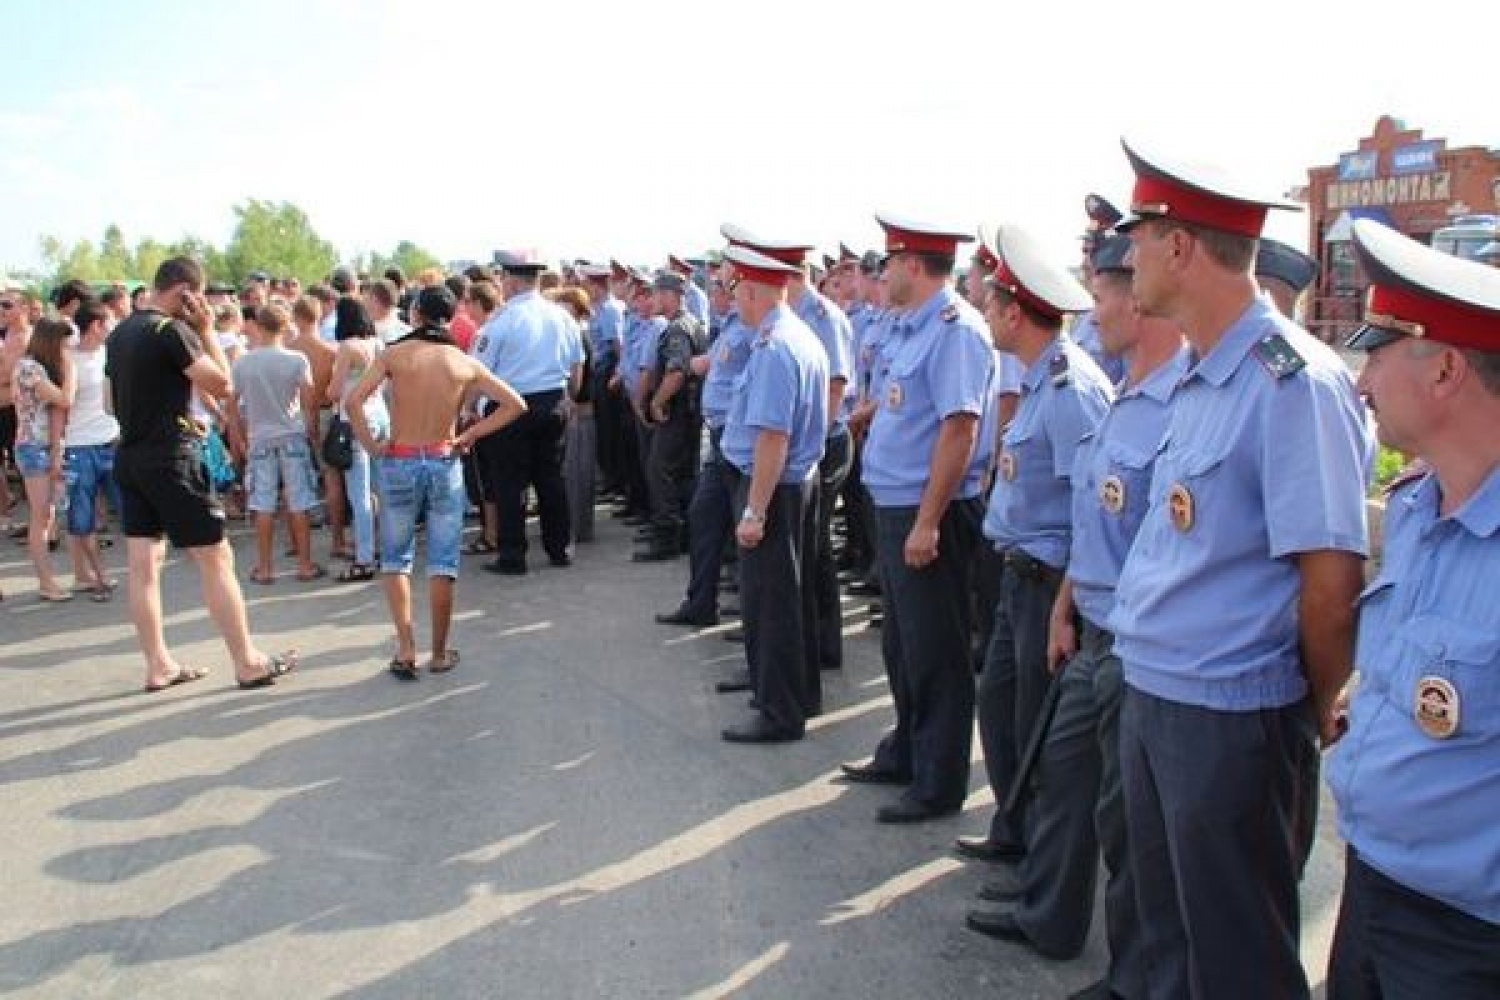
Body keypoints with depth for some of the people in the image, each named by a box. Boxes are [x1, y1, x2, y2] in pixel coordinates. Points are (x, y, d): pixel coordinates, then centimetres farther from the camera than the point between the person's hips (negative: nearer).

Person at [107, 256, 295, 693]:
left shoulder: (119, 334, 12)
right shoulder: (173, 330, -14)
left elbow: (112, 401, 19)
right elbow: (222, 385, -14)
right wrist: (207, 330, -6)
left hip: (129, 457, 9)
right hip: (170, 459, -9)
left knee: (143, 564, 8)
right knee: (216, 557, -3)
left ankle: (159, 665, 14)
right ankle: (248, 664, 1)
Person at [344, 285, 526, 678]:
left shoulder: (394, 354, -3)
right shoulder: (465, 363, 1)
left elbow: (352, 400, -15)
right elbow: (515, 404, -1)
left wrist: (371, 445, -4)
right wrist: (470, 435, 1)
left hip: (398, 462, -1)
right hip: (444, 464, 1)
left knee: (396, 558, 12)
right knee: (442, 563, 7)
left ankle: (405, 648, 4)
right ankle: (439, 653, 14)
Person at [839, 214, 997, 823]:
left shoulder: (955, 330, -18)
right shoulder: (909, 328, 11)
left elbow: (960, 430, -24)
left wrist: (927, 522, -24)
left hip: (929, 517, -10)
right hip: (895, 510, 10)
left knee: (934, 656, 3)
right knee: (901, 646, 21)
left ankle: (938, 786, 16)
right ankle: (905, 756, 37)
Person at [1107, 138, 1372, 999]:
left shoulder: (1294, 382, -20)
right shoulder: (1202, 377, 8)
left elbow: (1333, 574, -21)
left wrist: (1316, 709, -7)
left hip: (1231, 717, -8)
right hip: (1150, 696, 8)